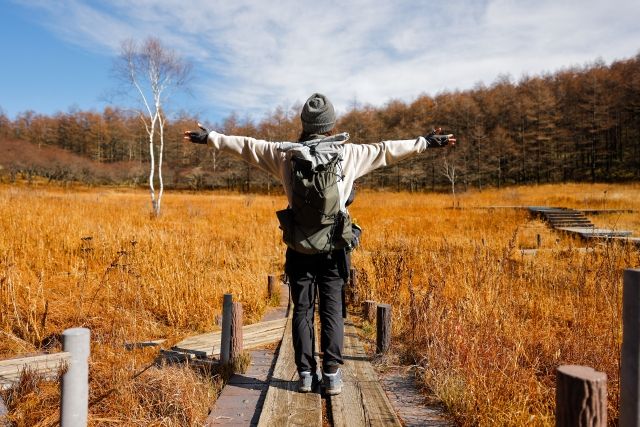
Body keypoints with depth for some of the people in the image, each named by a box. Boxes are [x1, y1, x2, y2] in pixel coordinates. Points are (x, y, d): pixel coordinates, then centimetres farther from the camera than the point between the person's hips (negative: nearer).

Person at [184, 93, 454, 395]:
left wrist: (210, 138, 21)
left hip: (299, 248, 1)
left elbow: (247, 146, 7)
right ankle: (332, 375, 8)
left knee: (302, 310, 10)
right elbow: (386, 150, 4)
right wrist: (426, 143, 17)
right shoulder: (348, 154, -4)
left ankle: (306, 374, 13)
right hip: (333, 249, -1)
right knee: (332, 311, 7)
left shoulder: (285, 154, -2)